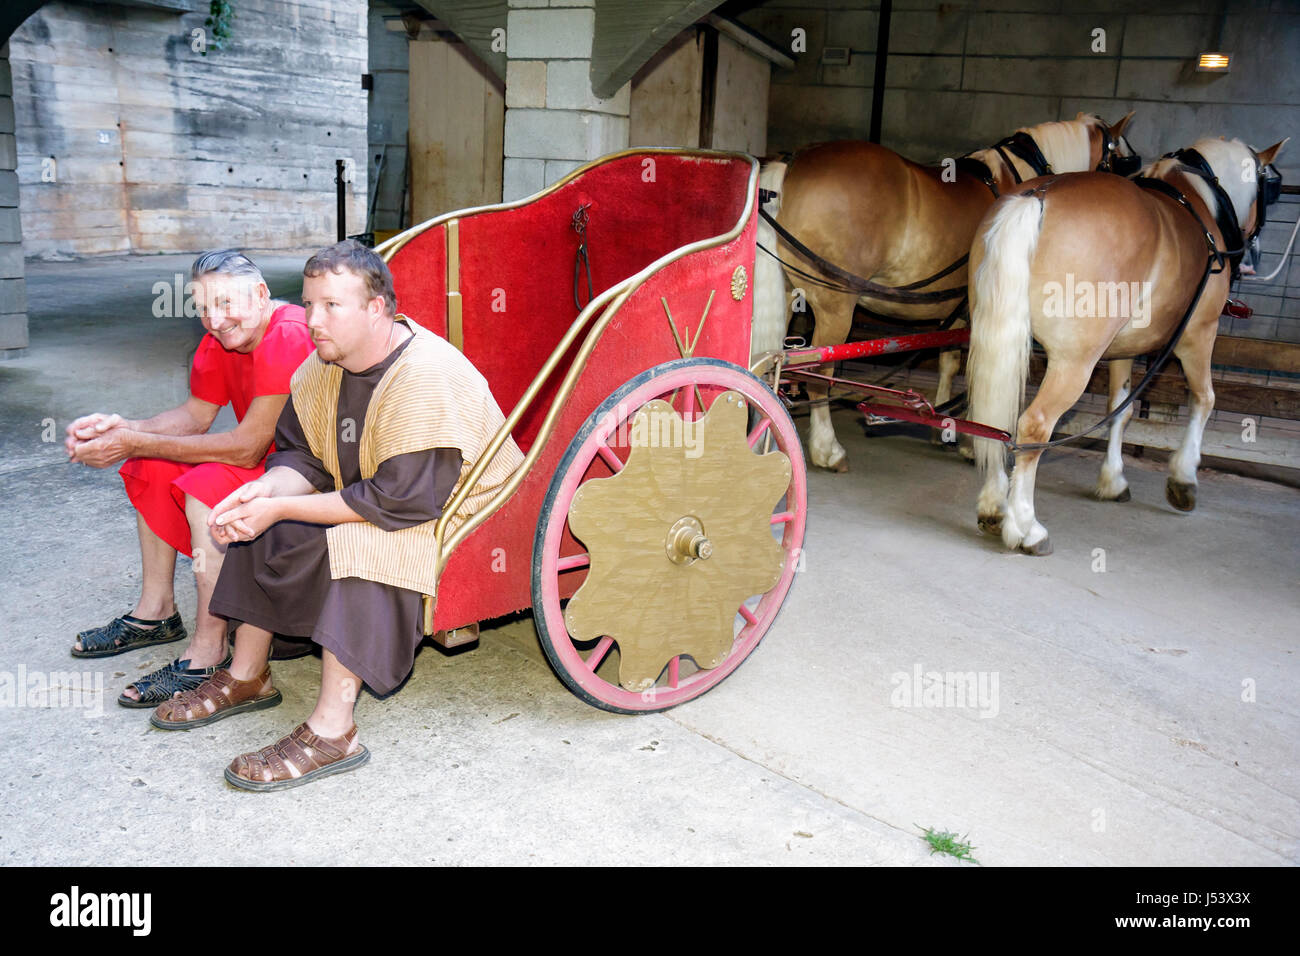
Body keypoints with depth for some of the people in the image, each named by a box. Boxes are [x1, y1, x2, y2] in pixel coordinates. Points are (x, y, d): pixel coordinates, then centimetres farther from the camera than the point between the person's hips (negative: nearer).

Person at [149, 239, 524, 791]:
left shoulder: (426, 378, -29)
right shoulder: (324, 365, -2)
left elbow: (397, 502, -31)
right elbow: (302, 454, 5)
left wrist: (283, 508, -29)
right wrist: (267, 490, -19)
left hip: (453, 516, -9)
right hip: (366, 496, 9)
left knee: (356, 544, -34)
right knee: (259, 524, 1)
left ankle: (332, 731, -28)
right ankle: (247, 678, 16)